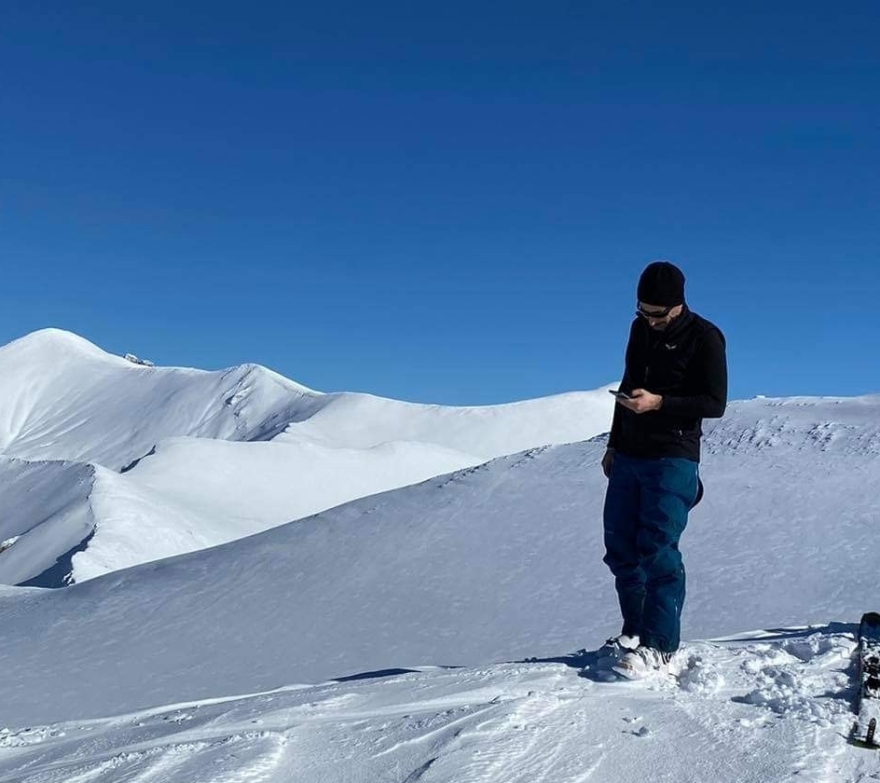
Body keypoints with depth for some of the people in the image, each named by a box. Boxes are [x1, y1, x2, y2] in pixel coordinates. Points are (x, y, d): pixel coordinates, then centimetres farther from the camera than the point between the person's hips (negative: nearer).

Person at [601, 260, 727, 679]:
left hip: (673, 458, -7)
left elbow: (715, 403, -13)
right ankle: (635, 630, 20)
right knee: (619, 545, 8)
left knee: (658, 548, -11)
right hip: (630, 456, 7)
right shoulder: (641, 328, 11)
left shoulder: (705, 338, -9)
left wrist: (658, 402, -24)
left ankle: (659, 645, -5)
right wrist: (614, 445, 21)